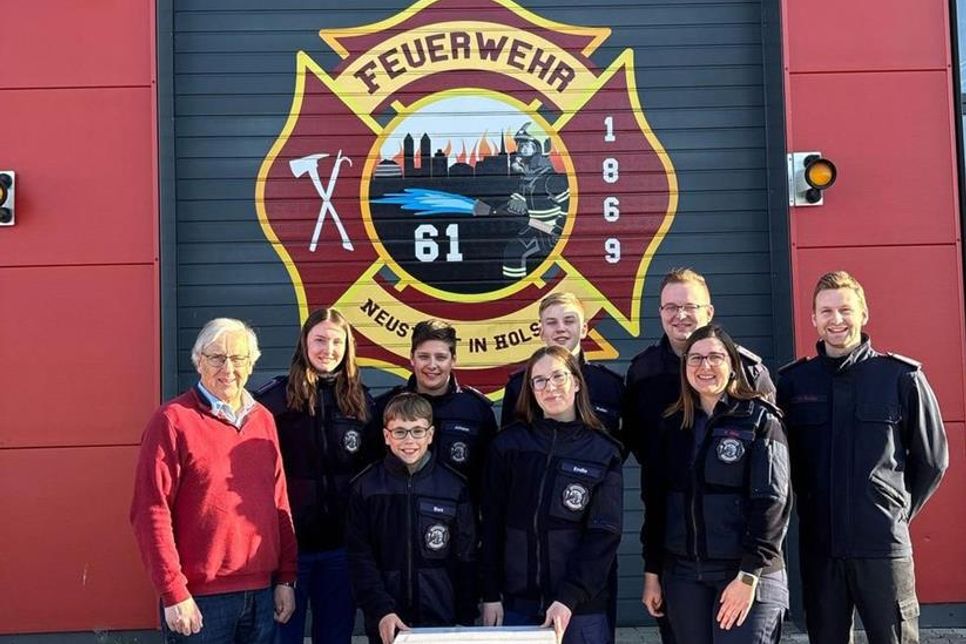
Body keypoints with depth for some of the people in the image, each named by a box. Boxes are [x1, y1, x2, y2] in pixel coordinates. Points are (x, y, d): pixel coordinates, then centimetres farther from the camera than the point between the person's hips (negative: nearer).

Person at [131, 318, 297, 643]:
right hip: (199, 599, -5)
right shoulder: (173, 420, -8)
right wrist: (174, 592, -13)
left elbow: (279, 504, 11)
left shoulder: (264, 419, 9)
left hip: (262, 594, 5)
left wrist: (286, 578, 8)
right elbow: (151, 513, -11)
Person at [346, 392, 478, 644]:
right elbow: (360, 558, -3)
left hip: (441, 623, 0)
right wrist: (381, 611, -14)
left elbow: (465, 559, 4)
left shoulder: (455, 487, 0)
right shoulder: (365, 487, 0)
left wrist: (465, 621, 1)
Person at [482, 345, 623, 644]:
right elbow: (492, 524, 3)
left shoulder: (603, 452, -1)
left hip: (581, 608, -1)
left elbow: (603, 534, -7)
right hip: (517, 605, 1)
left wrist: (568, 598, -15)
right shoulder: (508, 443, 1)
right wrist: (491, 594, -1)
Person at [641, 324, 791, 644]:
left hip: (747, 573, -4)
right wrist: (652, 572, 8)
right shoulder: (673, 424, 9)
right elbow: (655, 501, 11)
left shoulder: (760, 420, -3)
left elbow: (771, 501, -10)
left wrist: (749, 575, -16)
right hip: (683, 574, 4)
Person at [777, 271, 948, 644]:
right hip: (818, 546, 2)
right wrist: (813, 509, 7)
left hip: (884, 546, -2)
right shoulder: (792, 381, 4)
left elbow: (931, 460, 7)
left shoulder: (902, 377, -1)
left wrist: (898, 513, 6)